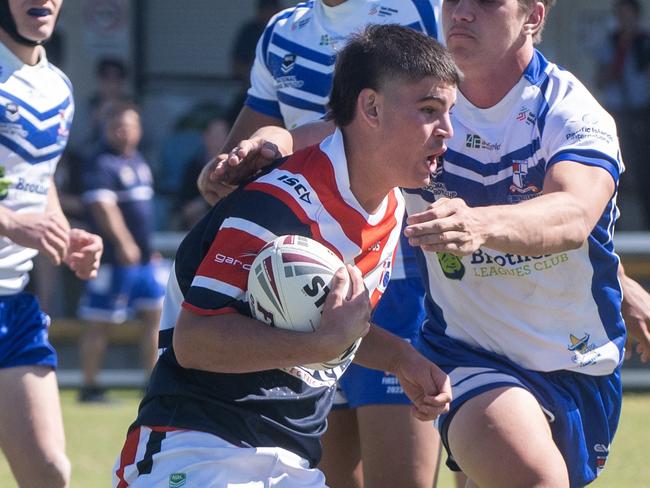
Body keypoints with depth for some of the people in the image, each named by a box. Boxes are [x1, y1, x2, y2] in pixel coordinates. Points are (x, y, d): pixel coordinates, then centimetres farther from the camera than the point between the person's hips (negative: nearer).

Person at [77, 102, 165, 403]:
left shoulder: (138, 162, 16)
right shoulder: (102, 165, -12)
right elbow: (104, 208, -24)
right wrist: (123, 243, -33)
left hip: (143, 257, 9)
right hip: (114, 259, -9)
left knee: (156, 313, 9)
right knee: (100, 321, -2)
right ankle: (90, 387, 3)